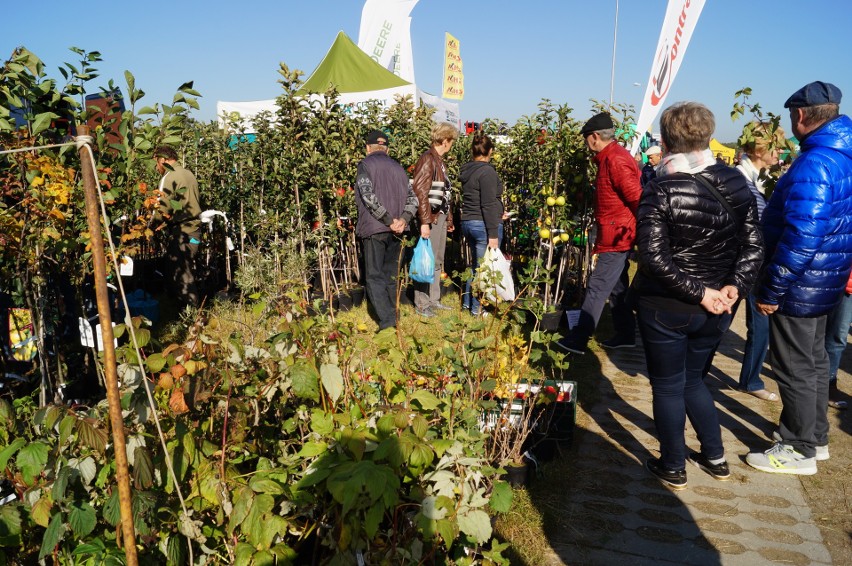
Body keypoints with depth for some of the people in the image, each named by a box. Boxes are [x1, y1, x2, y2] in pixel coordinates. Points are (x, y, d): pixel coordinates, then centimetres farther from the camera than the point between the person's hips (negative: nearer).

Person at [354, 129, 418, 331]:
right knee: (391, 276, 14)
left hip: (374, 229, -5)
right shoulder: (398, 167, 16)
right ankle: (392, 316, 19)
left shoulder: (366, 165, -2)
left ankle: (387, 321, -12)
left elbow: (368, 195, -16)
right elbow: (412, 198, 7)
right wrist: (403, 219, -7)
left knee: (374, 277, -2)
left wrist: (389, 220, -14)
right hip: (395, 231, 5)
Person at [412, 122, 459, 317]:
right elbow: (420, 191, -18)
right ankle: (421, 304, 6)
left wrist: (449, 218, 17)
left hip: (441, 217, 9)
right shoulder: (428, 159, -12)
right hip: (431, 218, -9)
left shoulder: (440, 160, 16)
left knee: (438, 261, 14)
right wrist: (424, 221, -22)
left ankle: (434, 299, 24)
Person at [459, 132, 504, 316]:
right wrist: (493, 234, -18)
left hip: (467, 223, 9)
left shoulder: (467, 171, 10)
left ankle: (467, 301, 30)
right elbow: (488, 205, -20)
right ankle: (478, 307, 11)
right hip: (483, 225, -9)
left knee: (476, 264, 22)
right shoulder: (487, 172, -16)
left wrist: (498, 214, 26)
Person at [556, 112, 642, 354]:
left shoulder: (615, 160, -19)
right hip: (617, 236, 10)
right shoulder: (610, 157, 13)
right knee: (617, 287, 17)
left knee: (597, 288, -6)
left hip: (617, 237, -10)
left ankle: (578, 339, 0)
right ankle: (626, 334, 28)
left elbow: (637, 198, -23)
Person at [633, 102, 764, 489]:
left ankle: (673, 468, 24)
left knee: (667, 387, 11)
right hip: (715, 311, 6)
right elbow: (753, 245, 0)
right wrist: (734, 288, -7)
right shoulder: (735, 182, 0)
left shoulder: (660, 190, -17)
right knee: (693, 381, 24)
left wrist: (700, 292, -17)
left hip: (665, 308, -5)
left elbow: (654, 256, -24)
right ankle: (715, 458, 34)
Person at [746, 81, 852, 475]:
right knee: (814, 361, 21)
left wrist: (771, 291, -22)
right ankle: (816, 437, 36)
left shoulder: (814, 165, -25)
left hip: (799, 286, -10)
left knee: (794, 369, 4)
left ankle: (799, 451, 18)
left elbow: (801, 239, -29)